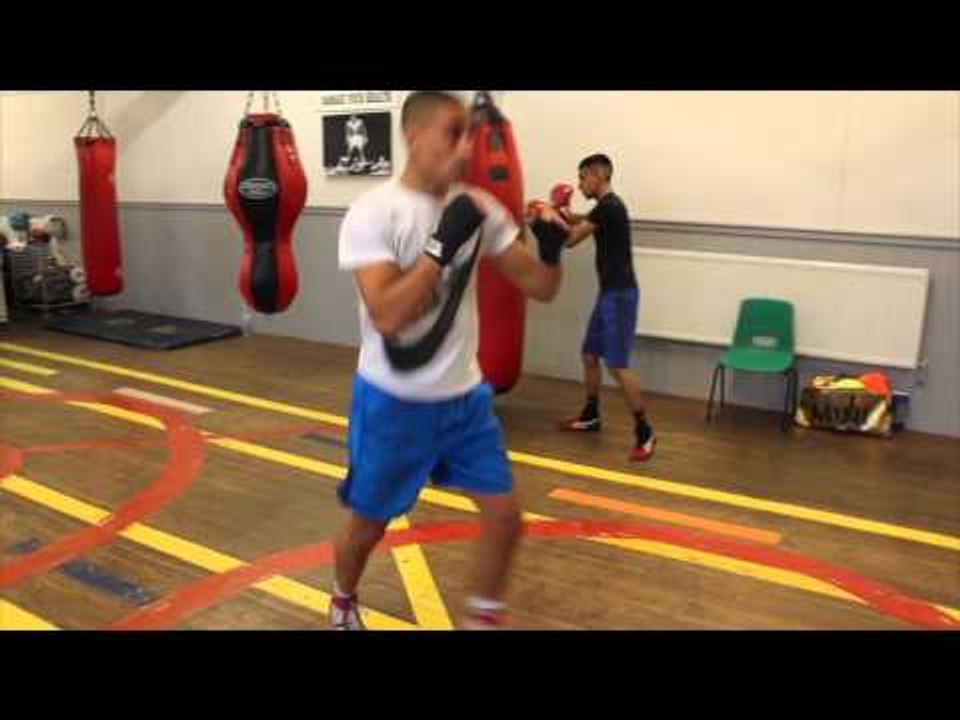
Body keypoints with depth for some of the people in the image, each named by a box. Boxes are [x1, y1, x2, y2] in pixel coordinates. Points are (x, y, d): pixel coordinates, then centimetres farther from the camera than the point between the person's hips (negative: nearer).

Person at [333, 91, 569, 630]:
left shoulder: (479, 208, -1)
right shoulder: (373, 213, -16)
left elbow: (540, 288, 1)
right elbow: (387, 317, -27)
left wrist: (551, 250, -21)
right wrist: (444, 244, -30)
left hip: (465, 396, 4)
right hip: (392, 402, -4)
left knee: (505, 515, 4)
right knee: (368, 525, 14)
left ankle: (483, 618, 29)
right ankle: (344, 604, 46)